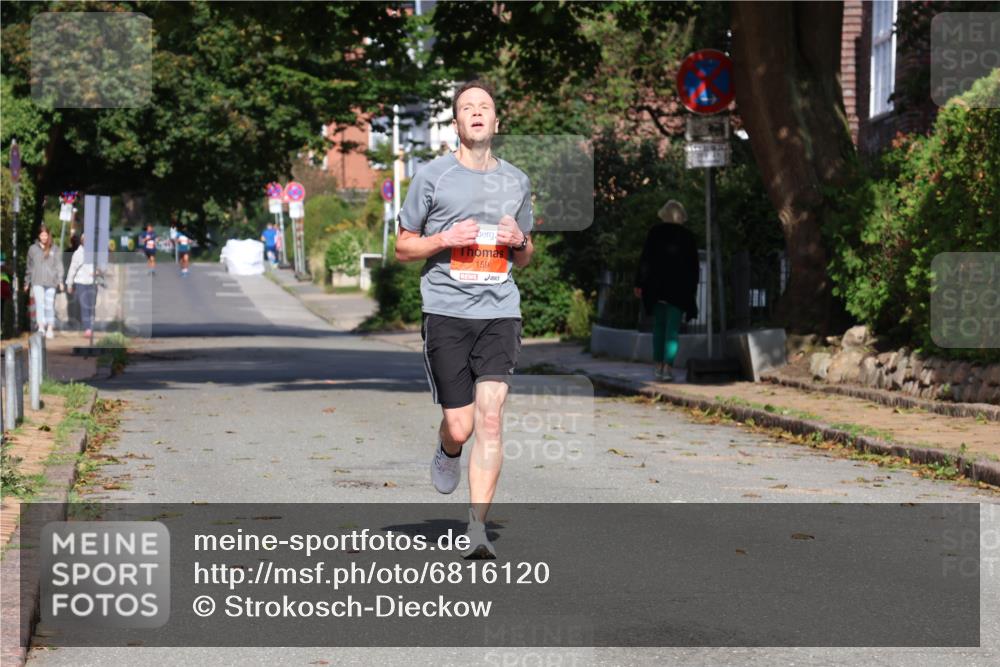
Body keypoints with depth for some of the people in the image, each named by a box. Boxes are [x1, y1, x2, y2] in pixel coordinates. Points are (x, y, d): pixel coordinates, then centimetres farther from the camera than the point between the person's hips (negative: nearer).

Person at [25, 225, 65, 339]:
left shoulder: (54, 250, 7)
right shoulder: (33, 249, 10)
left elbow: (59, 266, 4)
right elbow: (29, 266, 16)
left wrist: (60, 281, -5)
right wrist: (27, 282, 17)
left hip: (51, 282, 0)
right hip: (37, 281, 0)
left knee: (50, 305, 3)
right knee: (39, 303, -15)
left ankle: (50, 328, 8)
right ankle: (41, 326, -23)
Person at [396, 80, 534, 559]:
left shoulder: (516, 181, 14)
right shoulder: (433, 175, 4)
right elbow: (402, 249, 8)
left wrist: (519, 241, 1)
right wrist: (445, 239, -9)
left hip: (500, 311, 2)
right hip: (446, 311, -2)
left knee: (490, 420, -12)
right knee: (460, 426, -3)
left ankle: (477, 527, -8)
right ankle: (447, 452, 35)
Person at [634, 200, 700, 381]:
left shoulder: (655, 232, 0)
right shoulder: (688, 236, 2)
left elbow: (645, 259, -2)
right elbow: (693, 266, 5)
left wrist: (639, 284, 1)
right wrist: (692, 288, 12)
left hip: (657, 288, 1)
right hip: (679, 290, -1)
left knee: (659, 326, 13)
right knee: (672, 329, -1)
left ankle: (659, 365, 10)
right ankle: (667, 367, -10)